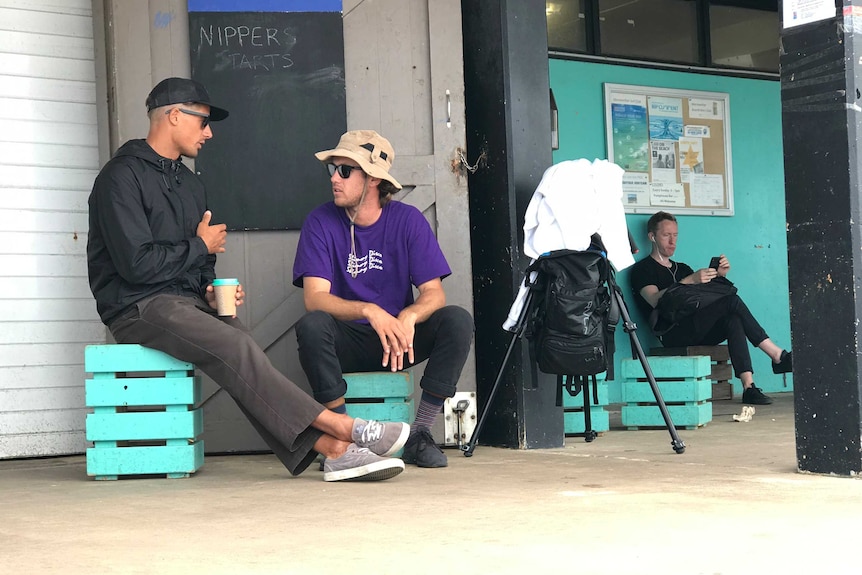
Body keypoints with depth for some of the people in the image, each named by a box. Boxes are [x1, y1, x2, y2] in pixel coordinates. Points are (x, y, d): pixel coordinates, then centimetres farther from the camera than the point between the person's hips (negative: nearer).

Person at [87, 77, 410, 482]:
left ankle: (333, 451, -39)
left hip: (188, 301, 7)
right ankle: (342, 429, -30)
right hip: (137, 308, -7)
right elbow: (136, 263, -17)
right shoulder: (122, 176, -6)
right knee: (235, 348, -28)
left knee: (237, 364, -22)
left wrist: (212, 291, 4)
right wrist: (200, 246, -3)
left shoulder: (188, 183, 22)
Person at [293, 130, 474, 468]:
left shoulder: (408, 221, -3)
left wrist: (409, 316, -33)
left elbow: (433, 293, -9)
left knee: (457, 320, -24)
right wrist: (370, 311, -35)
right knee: (311, 326, -33)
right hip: (347, 341, -1)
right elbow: (315, 297, -17)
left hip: (399, 337, 2)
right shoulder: (321, 222, -6)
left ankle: (419, 436, -18)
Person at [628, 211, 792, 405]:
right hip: (673, 335, -7)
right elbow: (655, 300, -13)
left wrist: (719, 276, -2)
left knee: (733, 319, -26)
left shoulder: (682, 269, 30)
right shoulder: (642, 270, 8)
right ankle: (777, 355, -22)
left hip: (698, 334, 7)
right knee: (732, 301, -22)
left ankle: (748, 386, -37)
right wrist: (690, 280, -25)